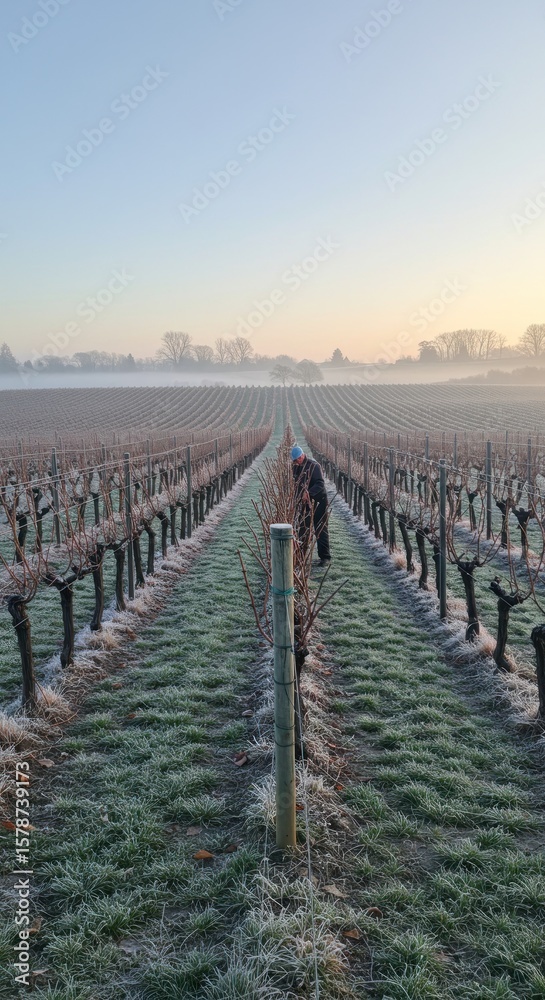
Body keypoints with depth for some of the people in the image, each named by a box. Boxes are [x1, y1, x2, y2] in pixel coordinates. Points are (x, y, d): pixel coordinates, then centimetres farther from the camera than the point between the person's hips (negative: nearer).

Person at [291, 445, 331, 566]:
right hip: (304, 503, 6)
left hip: (318, 502, -6)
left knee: (321, 531, -2)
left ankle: (325, 557, 3)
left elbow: (320, 484, -22)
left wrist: (308, 493, -33)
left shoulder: (314, 466, -13)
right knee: (303, 530, 10)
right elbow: (295, 484, 18)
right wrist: (297, 497, 5)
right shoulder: (296, 468, 8)